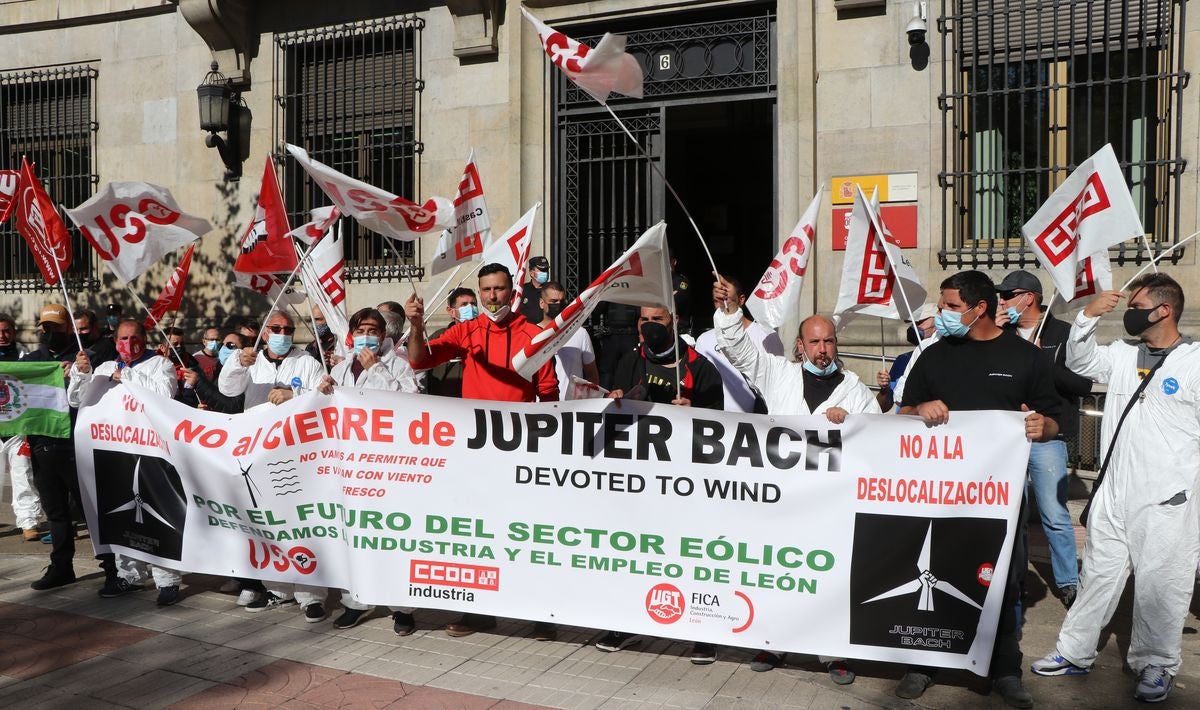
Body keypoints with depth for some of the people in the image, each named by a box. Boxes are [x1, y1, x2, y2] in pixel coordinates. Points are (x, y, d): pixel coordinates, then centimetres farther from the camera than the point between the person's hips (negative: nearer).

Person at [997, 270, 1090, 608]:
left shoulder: (1064, 334, -1)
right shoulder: (1002, 334, 8)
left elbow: (1083, 383, -9)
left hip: (1046, 438, -3)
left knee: (1055, 516, -1)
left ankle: (1068, 582, 15)